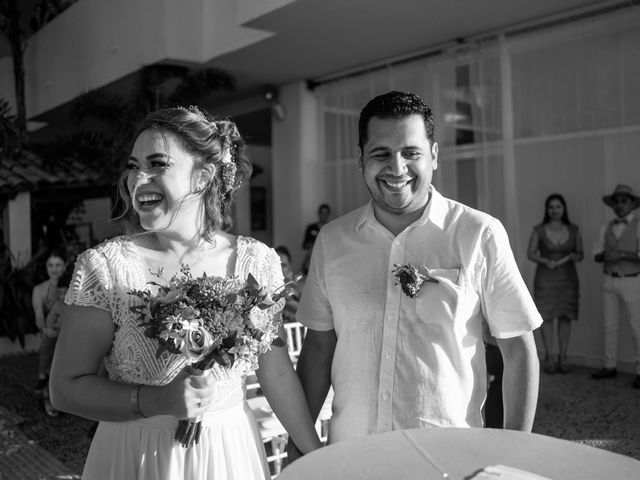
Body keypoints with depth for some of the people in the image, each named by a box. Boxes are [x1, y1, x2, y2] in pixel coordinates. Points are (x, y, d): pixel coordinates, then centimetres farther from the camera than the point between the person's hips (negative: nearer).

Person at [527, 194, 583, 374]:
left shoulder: (574, 230, 2)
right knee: (546, 317, -1)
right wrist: (546, 261, -18)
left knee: (566, 317, 4)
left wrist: (574, 256, -16)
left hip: (568, 278, 2)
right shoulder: (539, 230, -4)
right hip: (545, 278, -2)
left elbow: (581, 254, 6)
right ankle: (549, 358, 10)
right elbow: (530, 253, -1)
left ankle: (563, 358, 14)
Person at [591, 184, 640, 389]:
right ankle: (609, 367, 21)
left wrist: (621, 255, -29)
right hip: (609, 282, 5)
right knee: (609, 326, 9)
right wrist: (605, 256, -18)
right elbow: (597, 256, 5)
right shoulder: (606, 228, 7)